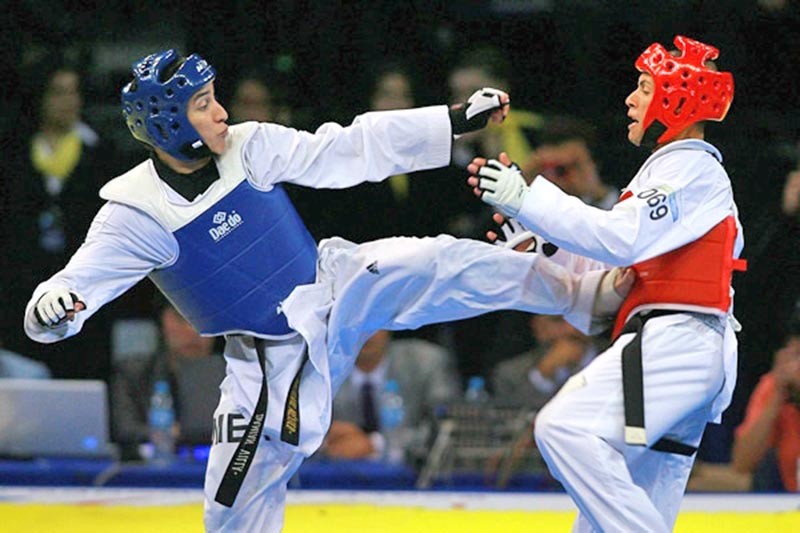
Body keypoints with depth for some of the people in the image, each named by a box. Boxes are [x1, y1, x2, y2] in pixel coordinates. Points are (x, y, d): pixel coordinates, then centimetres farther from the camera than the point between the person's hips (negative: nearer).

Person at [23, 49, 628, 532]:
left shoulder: (250, 147, -10)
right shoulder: (136, 213, -19)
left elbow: (353, 150, -7)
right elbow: (75, 285, -23)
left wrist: (458, 119, -8)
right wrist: (50, 308, -49)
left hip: (339, 281, 3)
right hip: (272, 355, -2)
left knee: (444, 263, -15)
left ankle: (588, 293, -2)